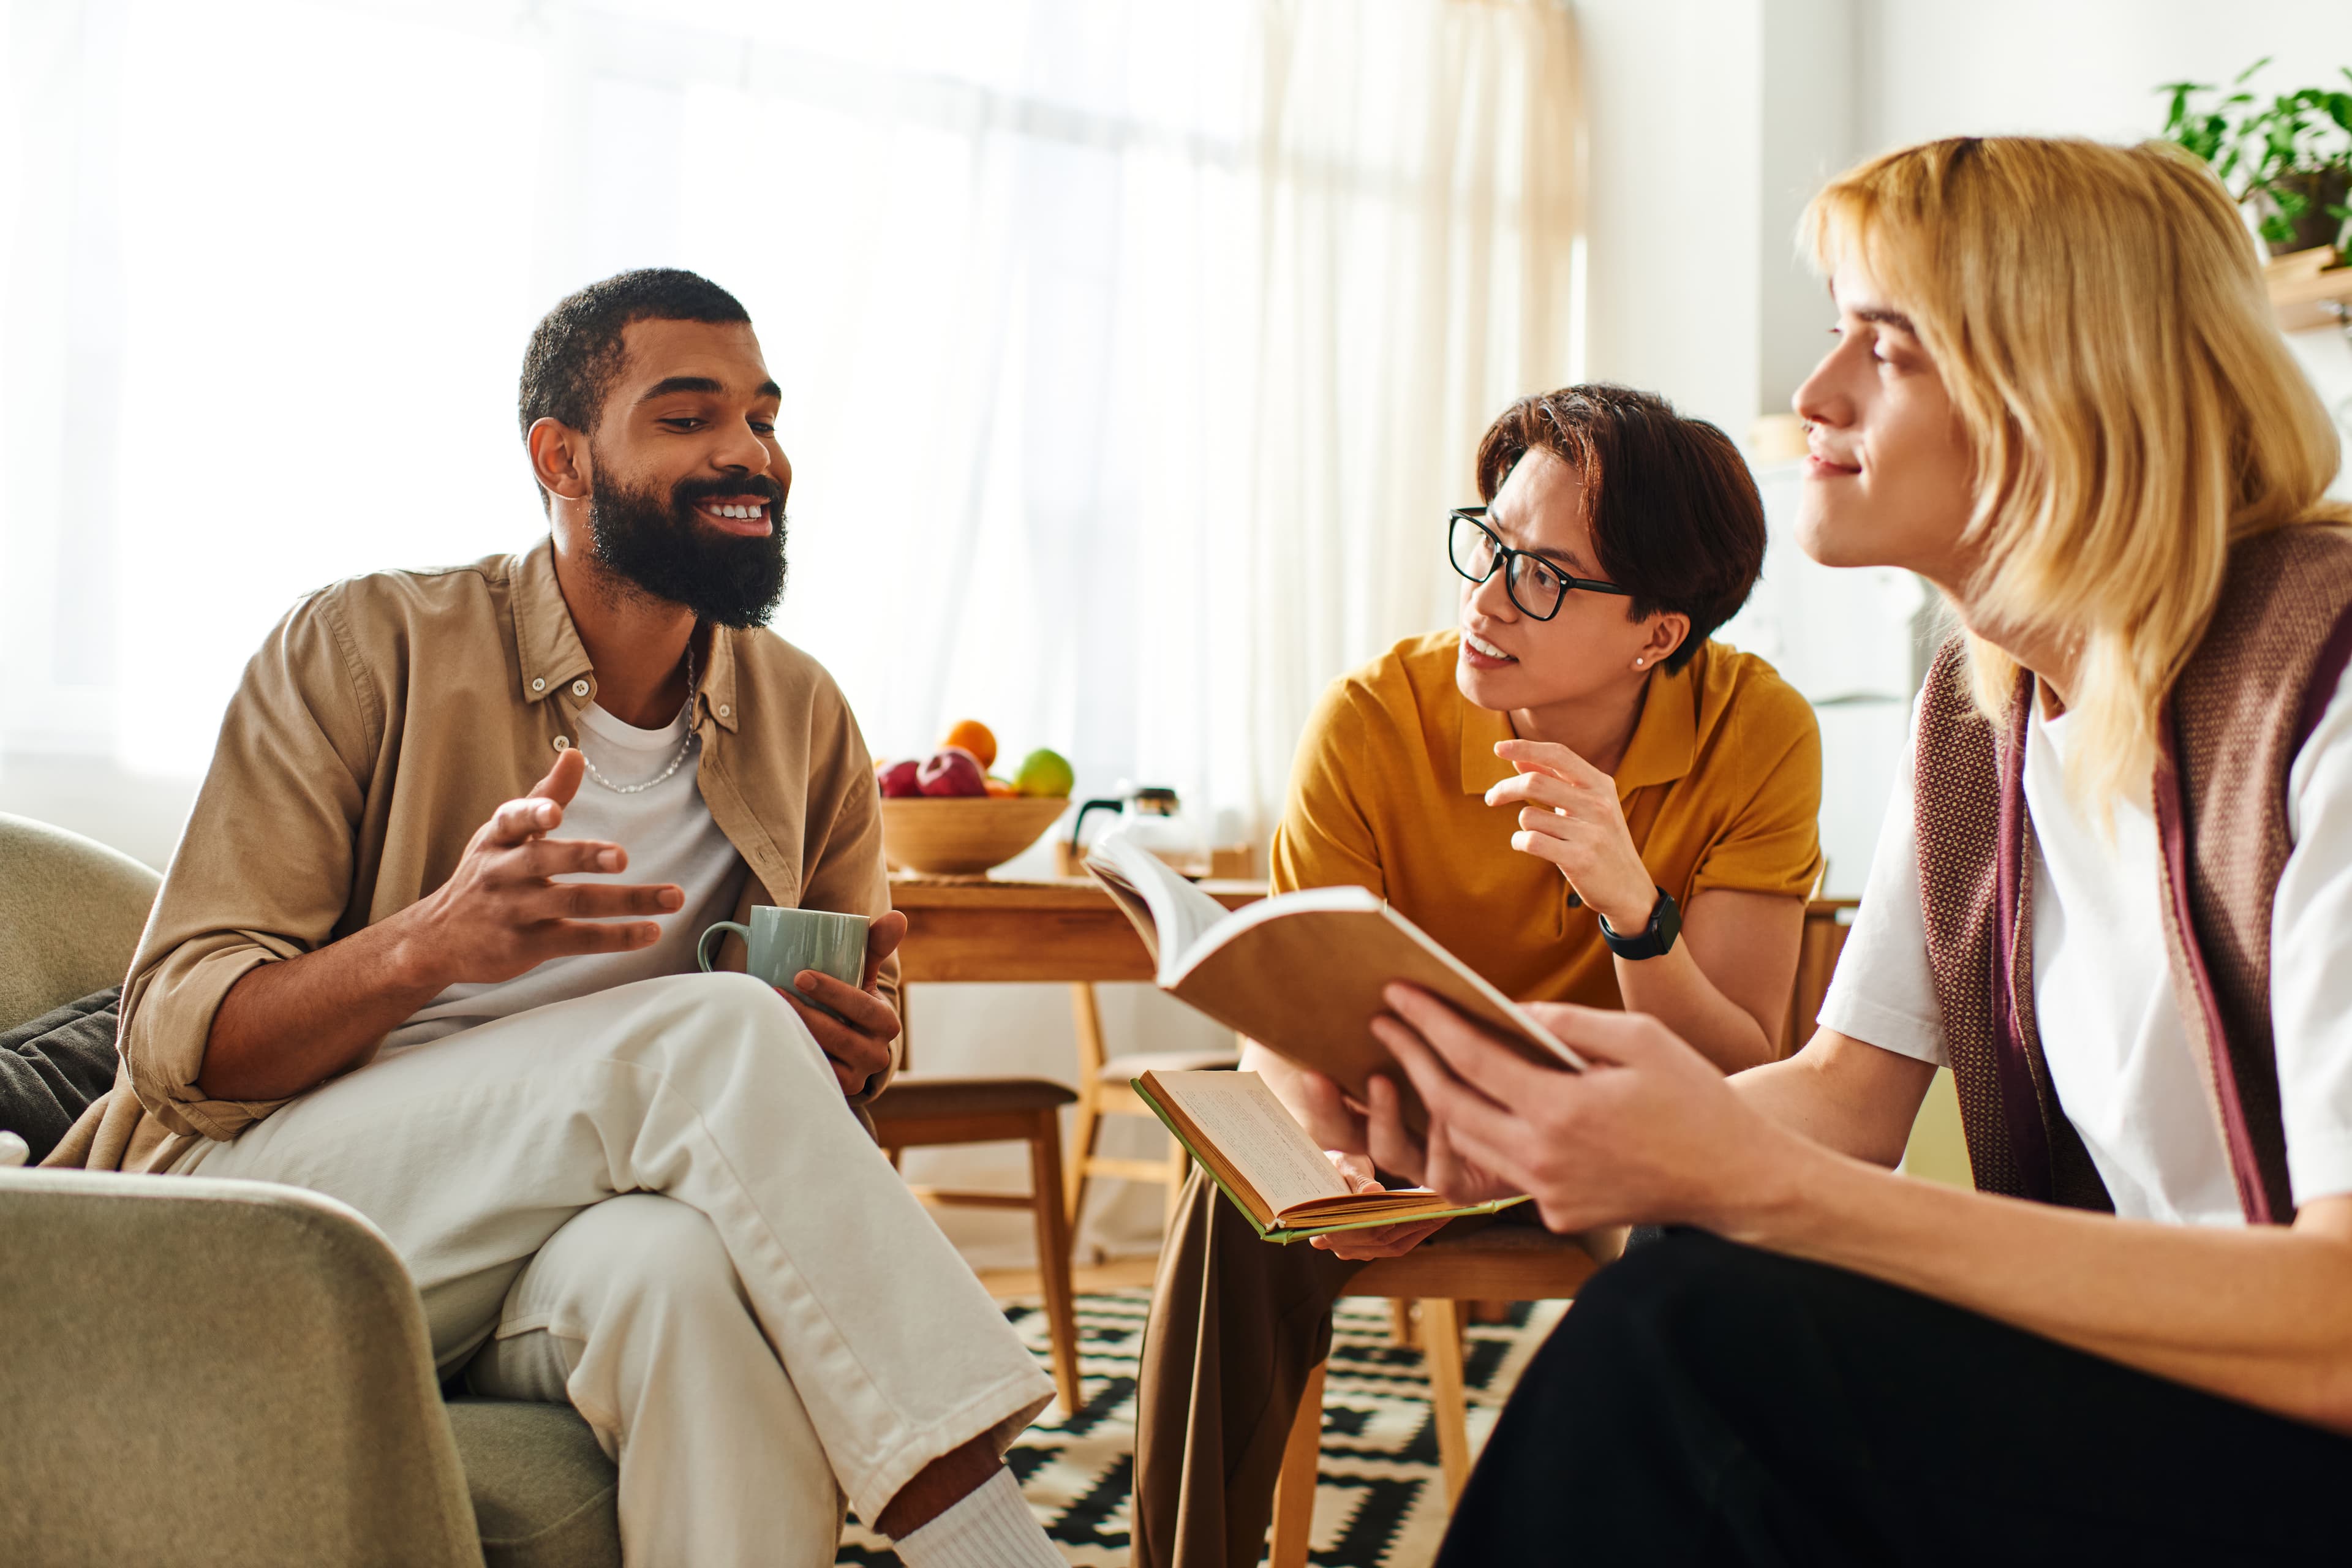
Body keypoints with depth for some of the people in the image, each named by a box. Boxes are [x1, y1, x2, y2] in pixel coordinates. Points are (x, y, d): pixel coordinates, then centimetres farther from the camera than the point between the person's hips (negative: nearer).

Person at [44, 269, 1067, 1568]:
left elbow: (827, 1060, 16)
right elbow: (171, 1039, -10)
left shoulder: (803, 722, 8)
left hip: (556, 1262, 3)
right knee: (711, 1031, -30)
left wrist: (850, 1057, -11)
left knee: (692, 1257, -37)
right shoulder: (363, 647, -5)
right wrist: (426, 945, -31)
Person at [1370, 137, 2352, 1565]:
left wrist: (1753, 1179, -31)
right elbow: (1851, 1087, 6)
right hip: (2149, 1377, 7)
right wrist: (1533, 1126, -14)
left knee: (1688, 1348, -22)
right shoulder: (1978, 700, 6)